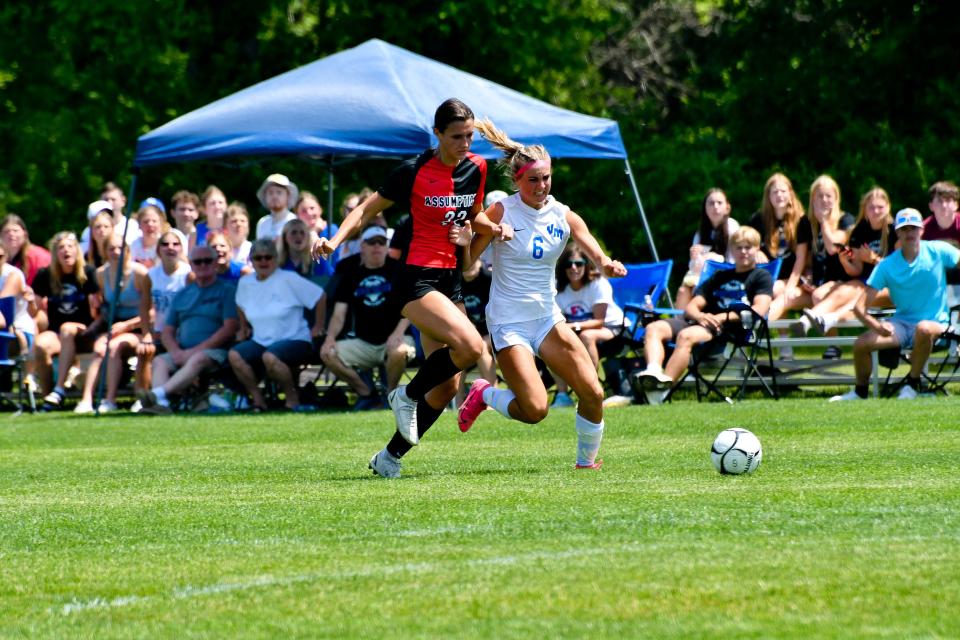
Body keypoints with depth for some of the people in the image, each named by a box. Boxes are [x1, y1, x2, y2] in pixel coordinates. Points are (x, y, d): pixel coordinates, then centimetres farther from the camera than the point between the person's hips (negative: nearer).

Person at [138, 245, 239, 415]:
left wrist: (197, 349, -13)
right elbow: (167, 332, 17)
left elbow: (229, 329, -6)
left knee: (197, 359, -37)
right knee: (160, 361, -24)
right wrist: (176, 352, -6)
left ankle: (157, 394, -55)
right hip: (182, 353, 5)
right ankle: (161, 403, -48)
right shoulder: (182, 295, 22)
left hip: (215, 351, -5)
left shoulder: (226, 290, 6)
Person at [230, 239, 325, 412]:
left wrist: (319, 327, -1)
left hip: (295, 341, -5)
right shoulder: (245, 283, 8)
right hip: (260, 343, 5)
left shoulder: (289, 280, -8)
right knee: (234, 355, -23)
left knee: (270, 357, -37)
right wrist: (243, 328, 29)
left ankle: (292, 397, -13)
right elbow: (240, 306, 30)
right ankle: (257, 398, -9)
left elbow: (320, 297, -4)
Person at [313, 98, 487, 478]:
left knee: (446, 387, 2)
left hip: (451, 282, 7)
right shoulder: (414, 172, -10)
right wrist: (334, 240, -19)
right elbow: (367, 210, -3)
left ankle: (390, 456, 16)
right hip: (416, 279, -7)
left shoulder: (476, 169, 6)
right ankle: (408, 395, -2)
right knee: (470, 346, -27)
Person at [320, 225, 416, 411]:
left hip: (394, 340, -3)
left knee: (399, 351, -39)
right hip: (362, 344, 3)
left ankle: (391, 394, -10)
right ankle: (366, 394, -5)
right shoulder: (351, 273, 11)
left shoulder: (398, 269, 3)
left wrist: (398, 333, -23)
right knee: (328, 354, -20)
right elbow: (339, 314, 7)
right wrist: (330, 337, -13)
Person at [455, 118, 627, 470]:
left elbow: (595, 253, -12)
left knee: (593, 393, -9)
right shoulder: (501, 211, -9)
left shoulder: (564, 216, 0)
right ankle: (484, 394, 13)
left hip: (547, 318, 5)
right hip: (508, 321, -4)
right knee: (534, 410, -17)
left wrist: (608, 266, -35)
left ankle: (587, 460, 14)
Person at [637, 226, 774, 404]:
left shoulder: (761, 277, 12)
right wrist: (699, 316, -4)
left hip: (730, 327, -7)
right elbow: (692, 306, 23)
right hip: (704, 320, 7)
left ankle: (663, 388, -49)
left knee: (686, 336, -37)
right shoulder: (720, 277, 30)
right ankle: (653, 371, -45)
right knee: (654, 328, -18)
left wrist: (724, 317, -15)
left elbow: (759, 310, -6)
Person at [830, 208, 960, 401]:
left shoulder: (938, 251, -5)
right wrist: (876, 326, -29)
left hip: (935, 323, -3)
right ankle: (860, 391, 11)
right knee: (861, 344, -18)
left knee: (924, 328, -39)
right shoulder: (887, 266, -3)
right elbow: (860, 307, -8)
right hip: (901, 322, 3)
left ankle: (912, 384, -17)